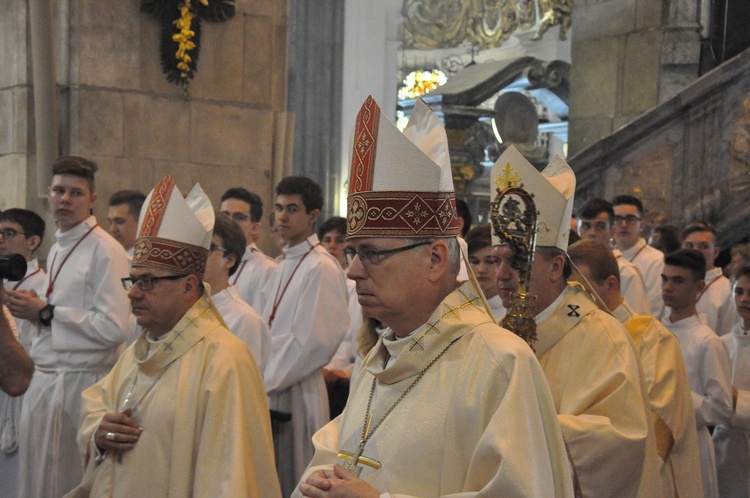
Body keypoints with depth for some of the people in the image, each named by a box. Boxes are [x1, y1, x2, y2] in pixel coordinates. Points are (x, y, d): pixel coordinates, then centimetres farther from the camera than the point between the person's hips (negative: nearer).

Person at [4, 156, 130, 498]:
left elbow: (113, 328, -20)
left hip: (80, 382, -8)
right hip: (44, 380, 8)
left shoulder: (106, 251, -11)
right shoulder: (58, 249, 16)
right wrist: (31, 310, 4)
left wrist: (46, 312, -14)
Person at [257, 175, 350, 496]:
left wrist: (268, 382, -13)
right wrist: (263, 379, 7)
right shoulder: (285, 265, 15)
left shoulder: (322, 268, -13)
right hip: (272, 386, 8)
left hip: (299, 392, -8)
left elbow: (312, 341, -17)